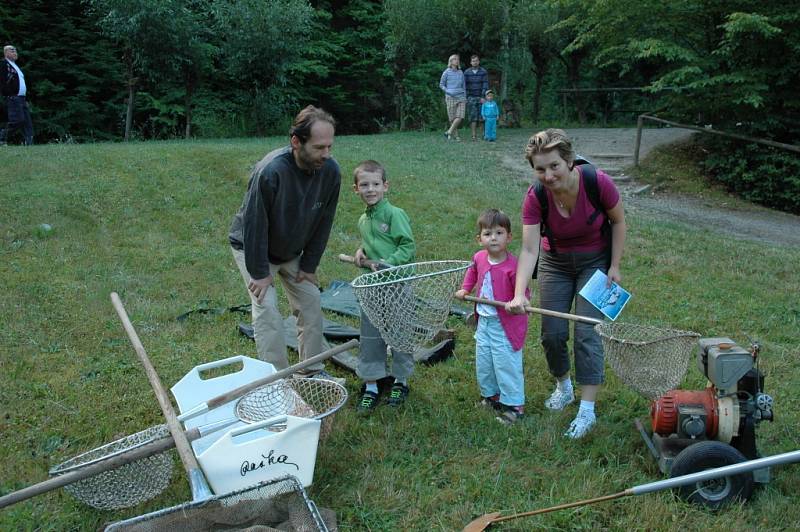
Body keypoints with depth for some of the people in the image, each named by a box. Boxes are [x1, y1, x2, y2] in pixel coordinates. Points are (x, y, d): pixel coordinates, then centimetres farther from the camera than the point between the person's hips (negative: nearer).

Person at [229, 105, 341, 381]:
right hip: (253, 247, -5)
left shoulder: (330, 171, -20)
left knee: (311, 304, 3)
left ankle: (313, 372, 17)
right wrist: (259, 272, -21)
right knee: (267, 310, -12)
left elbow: (323, 223, -7)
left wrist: (309, 265, -4)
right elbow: (254, 225, -28)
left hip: (292, 250, 5)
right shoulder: (271, 171, -37)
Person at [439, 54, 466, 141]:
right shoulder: (447, 72, 0)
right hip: (451, 98, -3)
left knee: (460, 117, -12)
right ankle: (455, 135, 12)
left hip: (461, 97, 3)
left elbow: (463, 86, 16)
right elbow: (441, 85, 5)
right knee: (452, 118, 0)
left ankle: (449, 132, -3)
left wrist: (465, 98, 13)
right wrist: (448, 92, -10)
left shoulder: (461, 73, 11)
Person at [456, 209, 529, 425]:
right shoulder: (479, 258, -3)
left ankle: (514, 405, 15)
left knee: (506, 364, 1)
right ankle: (491, 395, 40)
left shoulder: (513, 265, -23)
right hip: (484, 321, 7)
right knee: (483, 362, 19)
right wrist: (465, 289, 12)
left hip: (505, 324, -7)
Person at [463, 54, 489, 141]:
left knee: (482, 116, 0)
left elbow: (485, 85, -5)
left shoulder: (483, 72, -1)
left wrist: (483, 97, -13)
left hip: (481, 97, 0)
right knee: (473, 117, -4)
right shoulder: (466, 72, 3)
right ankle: (474, 135, -4)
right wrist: (465, 97, -3)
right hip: (471, 97, 1)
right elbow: (465, 85, 4)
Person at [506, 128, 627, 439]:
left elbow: (618, 222, -10)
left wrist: (614, 267, -11)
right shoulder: (535, 197, -25)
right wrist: (519, 294, -41)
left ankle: (587, 410, -2)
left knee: (586, 332, -10)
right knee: (552, 333, 2)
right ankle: (563, 387, 31)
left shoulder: (598, 182, -29)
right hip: (556, 262, 2)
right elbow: (529, 250, -28)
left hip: (595, 261, -2)